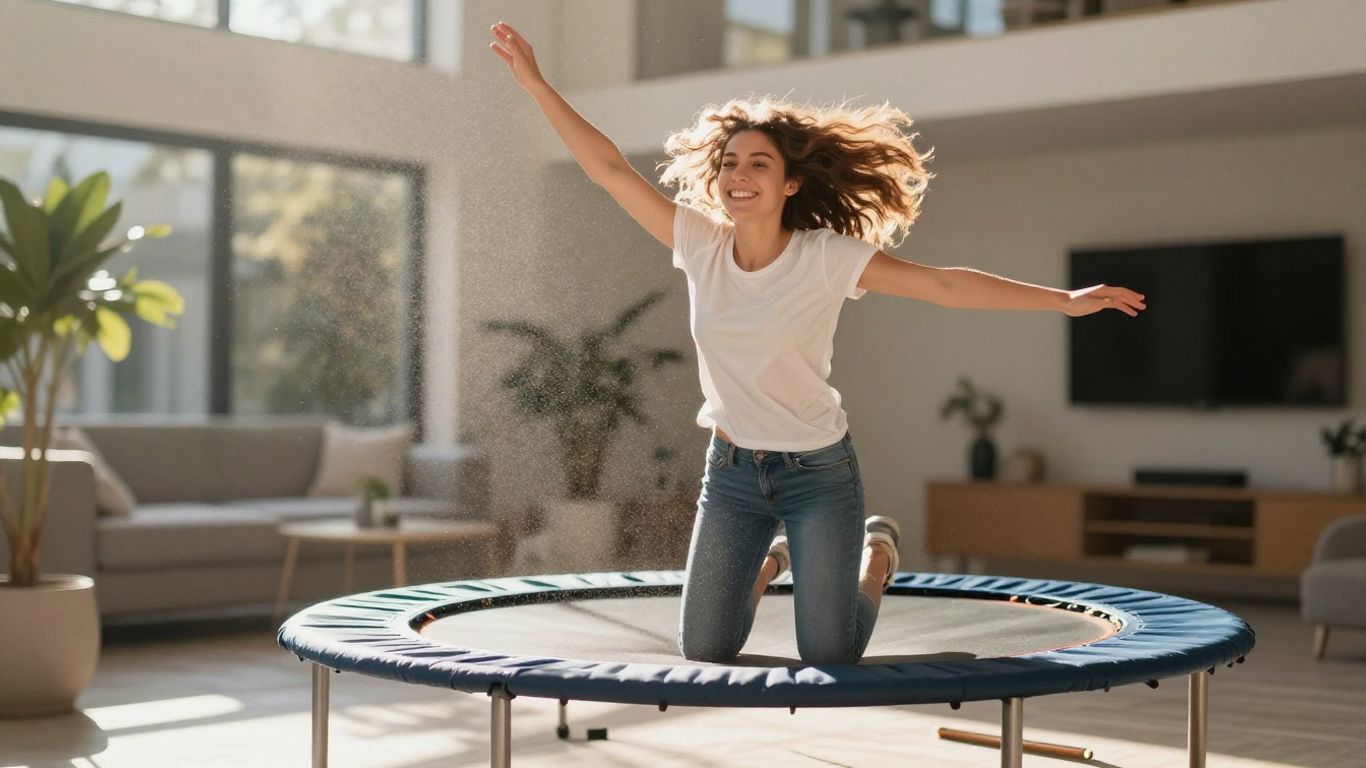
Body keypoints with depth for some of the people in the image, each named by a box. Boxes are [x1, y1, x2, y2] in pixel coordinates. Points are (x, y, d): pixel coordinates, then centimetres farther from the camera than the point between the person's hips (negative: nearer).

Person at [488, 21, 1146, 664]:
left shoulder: (827, 257, -17)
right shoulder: (700, 243, -9)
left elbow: (944, 284, -17)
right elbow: (607, 167, -9)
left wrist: (1064, 300, -19)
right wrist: (535, 83, -13)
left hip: (818, 472, -3)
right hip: (730, 470, 3)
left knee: (831, 658, 3)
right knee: (704, 653, 8)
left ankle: (877, 553, 33)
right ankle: (767, 561, 39)